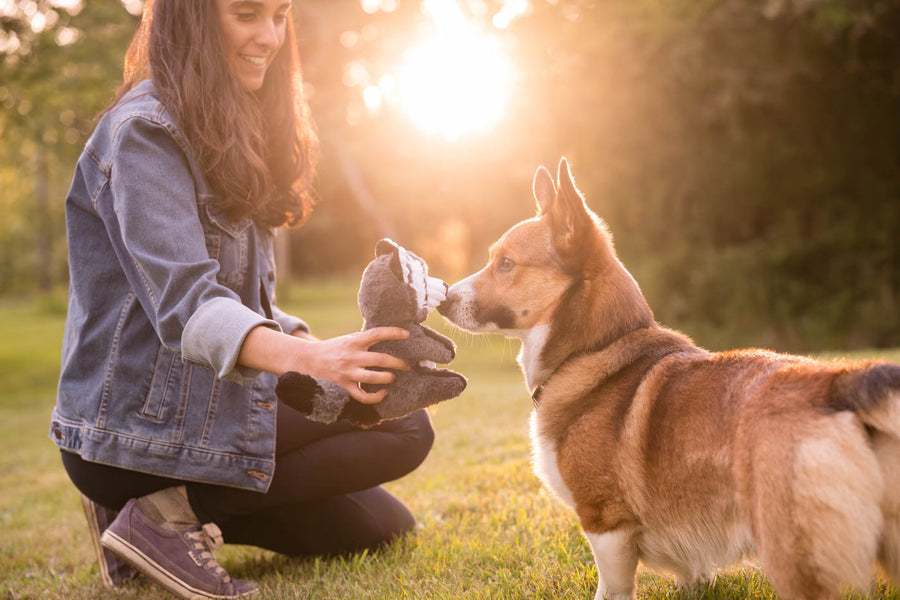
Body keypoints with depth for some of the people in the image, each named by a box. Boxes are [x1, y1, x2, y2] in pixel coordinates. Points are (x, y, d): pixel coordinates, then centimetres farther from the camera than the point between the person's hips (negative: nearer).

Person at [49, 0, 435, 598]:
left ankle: (161, 507, 8)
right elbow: (183, 302, -28)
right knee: (405, 424, -13)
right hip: (135, 430, -9)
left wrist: (310, 341, -6)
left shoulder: (233, 135, 14)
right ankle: (177, 512, -12)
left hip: (203, 402, 9)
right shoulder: (144, 130, -16)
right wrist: (310, 358, -45)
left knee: (387, 525, 12)